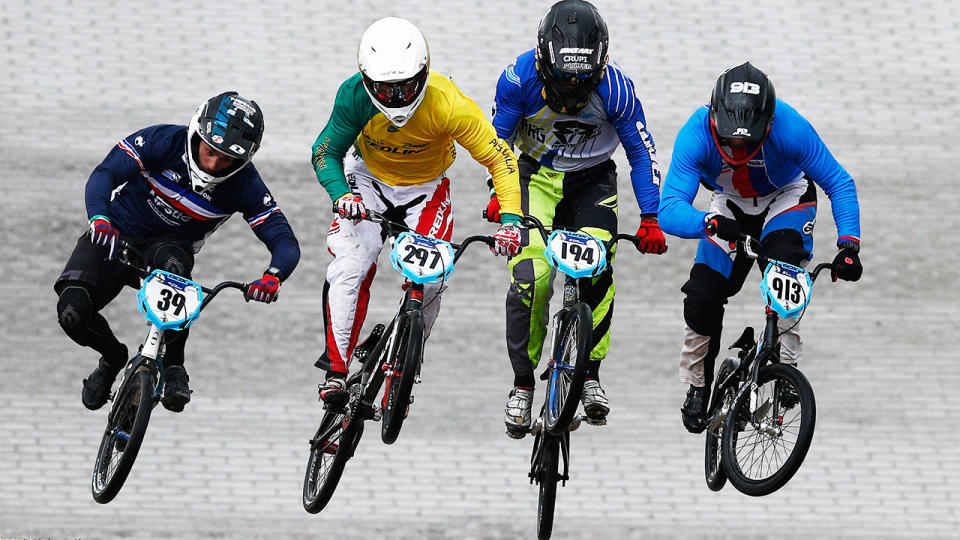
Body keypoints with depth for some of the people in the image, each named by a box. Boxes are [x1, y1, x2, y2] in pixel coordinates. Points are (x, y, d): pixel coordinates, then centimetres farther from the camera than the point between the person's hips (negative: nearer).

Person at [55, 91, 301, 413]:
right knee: (72, 313, -21)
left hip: (169, 244, 0)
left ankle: (173, 366, -18)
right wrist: (99, 219, -48)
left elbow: (286, 243, -20)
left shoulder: (245, 186, -18)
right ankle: (112, 359, 16)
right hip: (116, 234, 0)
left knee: (173, 264, -39)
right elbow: (106, 173, -27)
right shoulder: (163, 142, -22)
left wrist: (273, 277, -44)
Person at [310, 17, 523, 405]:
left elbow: (500, 159, -24)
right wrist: (342, 194, -33)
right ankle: (335, 368, -12)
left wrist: (510, 220, -35)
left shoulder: (448, 104, -32)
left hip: (426, 189, 0)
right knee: (350, 266, -21)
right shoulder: (355, 96, -27)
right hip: (369, 179, 1)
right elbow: (326, 153, -13)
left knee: (429, 281, -16)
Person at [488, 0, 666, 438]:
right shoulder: (521, 78, -23)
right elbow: (497, 139, -10)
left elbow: (641, 152, -12)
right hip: (536, 176, 0)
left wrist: (649, 219, -17)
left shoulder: (614, 87, -23)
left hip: (592, 181, 0)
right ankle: (522, 384, -6)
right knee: (530, 277, -19)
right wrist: (498, 194, -24)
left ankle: (590, 373, -9)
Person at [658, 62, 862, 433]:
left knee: (782, 254, -33)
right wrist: (709, 223, -60)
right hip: (730, 204, 1)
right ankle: (698, 386, 13)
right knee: (702, 298, -13)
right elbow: (669, 211, -39)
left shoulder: (790, 129, -36)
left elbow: (839, 184, -23)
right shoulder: (696, 135, -34)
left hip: (787, 197, -1)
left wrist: (849, 246, -36)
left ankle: (786, 365, -20)